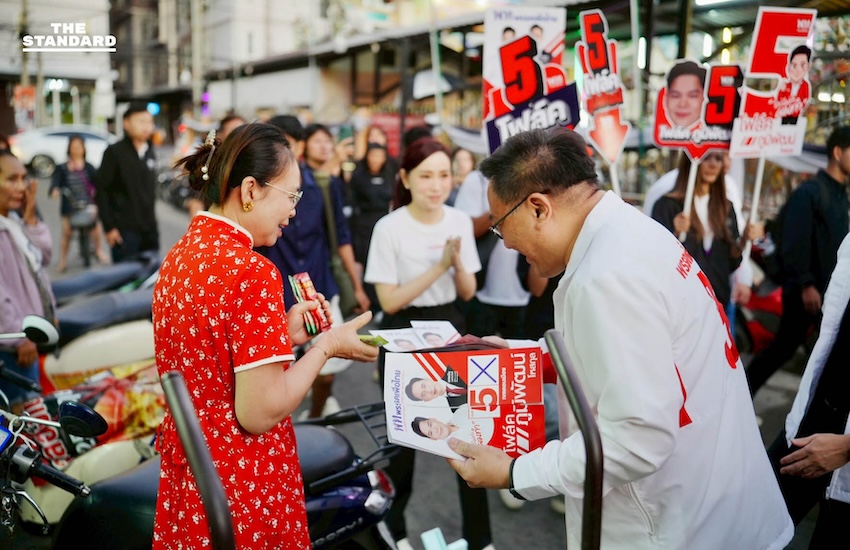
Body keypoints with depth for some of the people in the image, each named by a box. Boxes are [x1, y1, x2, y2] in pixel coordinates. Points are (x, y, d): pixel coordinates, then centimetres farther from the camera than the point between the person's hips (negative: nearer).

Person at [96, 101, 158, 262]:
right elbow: (101, 190, -9)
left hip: (149, 228, 6)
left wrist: (151, 220, 15)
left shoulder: (150, 153, 13)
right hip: (125, 229, -6)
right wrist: (109, 227, -13)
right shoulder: (115, 152, -6)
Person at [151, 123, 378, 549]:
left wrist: (281, 334, 5)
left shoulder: (180, 255, 3)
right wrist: (326, 346, -12)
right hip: (241, 487, -8)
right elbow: (259, 412, -23)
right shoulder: (251, 270, -24)